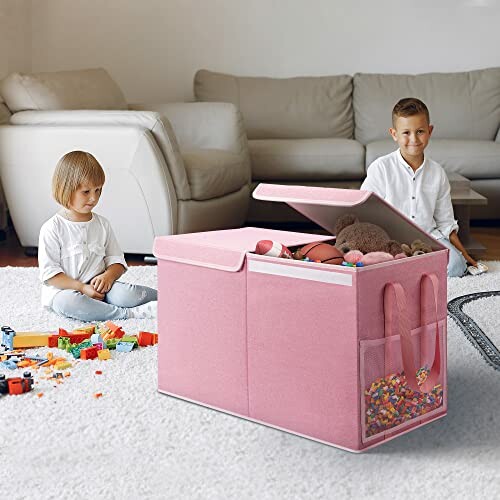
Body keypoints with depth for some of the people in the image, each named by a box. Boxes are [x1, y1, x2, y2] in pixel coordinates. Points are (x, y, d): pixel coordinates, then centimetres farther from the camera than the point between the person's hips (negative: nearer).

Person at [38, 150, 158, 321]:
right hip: (65, 290, -3)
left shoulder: (102, 224, 11)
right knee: (68, 303, -39)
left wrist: (108, 276, -12)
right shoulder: (52, 229, -5)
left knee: (123, 293, -30)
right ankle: (134, 313, -38)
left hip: (99, 287, 4)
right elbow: (50, 274, -9)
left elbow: (117, 261, 11)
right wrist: (83, 288, -17)